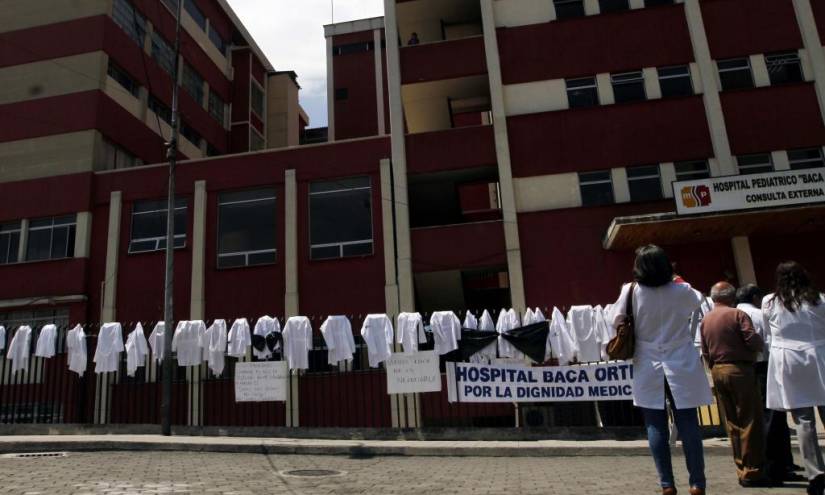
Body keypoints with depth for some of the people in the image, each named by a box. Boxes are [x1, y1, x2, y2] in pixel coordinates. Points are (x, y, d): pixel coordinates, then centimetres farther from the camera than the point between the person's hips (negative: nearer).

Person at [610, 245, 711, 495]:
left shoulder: (632, 292, -9)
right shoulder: (681, 291, -4)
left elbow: (615, 320, 1)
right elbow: (697, 301, 18)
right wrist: (676, 280, 28)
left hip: (649, 369, -1)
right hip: (681, 367, 1)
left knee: (656, 427, 5)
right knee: (688, 425, 7)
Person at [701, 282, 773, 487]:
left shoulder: (705, 320, 11)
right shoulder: (738, 314, -8)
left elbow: (705, 352, 11)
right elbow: (753, 341, -15)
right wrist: (763, 345, 6)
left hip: (717, 372, 6)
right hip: (740, 370, -6)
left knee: (732, 423, 12)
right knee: (751, 421, 1)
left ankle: (742, 470, 17)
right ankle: (752, 472, 3)